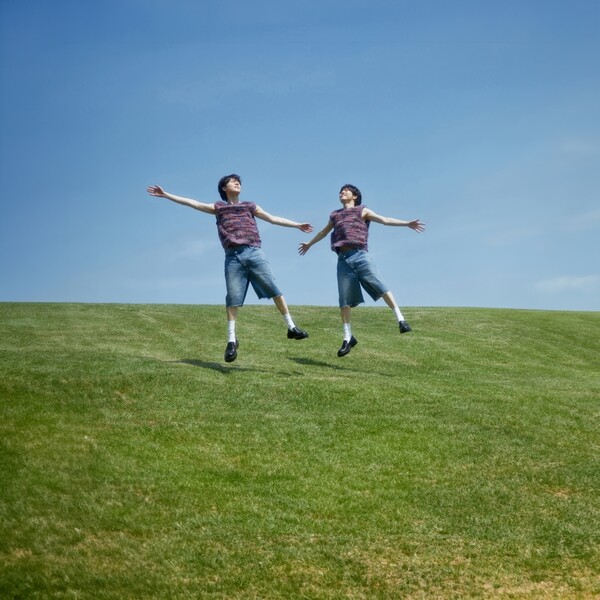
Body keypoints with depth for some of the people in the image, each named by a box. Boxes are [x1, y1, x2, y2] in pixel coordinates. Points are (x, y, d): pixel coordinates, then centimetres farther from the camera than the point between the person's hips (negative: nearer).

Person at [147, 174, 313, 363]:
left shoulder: (250, 206, 22)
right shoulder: (218, 207, 19)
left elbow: (273, 218, 26)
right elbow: (193, 203, 17)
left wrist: (297, 225, 26)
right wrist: (166, 195, 14)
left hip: (254, 253, 1)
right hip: (233, 257, -1)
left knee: (274, 289, -6)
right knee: (233, 298, -5)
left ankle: (291, 327, 0)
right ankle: (231, 340, -2)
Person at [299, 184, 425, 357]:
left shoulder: (362, 211, 16)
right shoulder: (335, 215, 27)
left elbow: (385, 220, 7)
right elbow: (324, 232, 45)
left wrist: (407, 223, -5)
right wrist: (309, 244, 60)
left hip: (360, 256, -3)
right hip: (343, 260, 3)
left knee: (380, 286, -20)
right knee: (344, 300, -2)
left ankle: (401, 319, -24)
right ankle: (348, 338, 4)